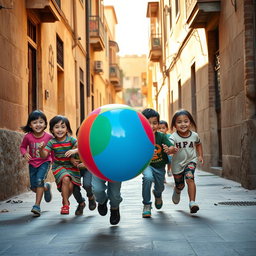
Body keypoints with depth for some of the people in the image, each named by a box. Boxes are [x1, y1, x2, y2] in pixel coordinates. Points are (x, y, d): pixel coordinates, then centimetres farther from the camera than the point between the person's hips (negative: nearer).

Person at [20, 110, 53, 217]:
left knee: (39, 180, -24)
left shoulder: (48, 137, -15)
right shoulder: (28, 137, -12)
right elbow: (22, 147, 5)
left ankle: (37, 206, -17)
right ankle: (46, 187, 40)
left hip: (45, 162, -3)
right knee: (33, 187, 4)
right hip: (33, 163, 3)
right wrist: (25, 153, -15)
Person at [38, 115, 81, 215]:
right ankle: (65, 204, -7)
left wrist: (74, 151, -40)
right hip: (58, 166, 0)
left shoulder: (71, 139, -12)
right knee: (65, 179, -26)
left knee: (71, 186, -11)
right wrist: (41, 149, -34)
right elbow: (44, 155, -13)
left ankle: (65, 199, 27)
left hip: (71, 166, 0)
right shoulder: (52, 142, -9)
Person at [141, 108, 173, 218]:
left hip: (160, 166, 3)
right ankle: (147, 205, -14)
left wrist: (168, 150, -48)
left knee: (160, 187, 17)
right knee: (148, 177, -32)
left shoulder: (162, 136, -19)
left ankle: (157, 194, 59)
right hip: (146, 164, -2)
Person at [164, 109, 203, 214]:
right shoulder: (174, 137, -19)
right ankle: (177, 191, 52)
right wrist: (171, 149, -59)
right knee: (179, 185, 14)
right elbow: (169, 148, -36)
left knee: (189, 178, -26)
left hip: (191, 161, 0)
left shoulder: (194, 135, -9)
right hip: (177, 163, 0)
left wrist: (200, 156, 5)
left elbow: (198, 144, 14)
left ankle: (192, 202, -23)